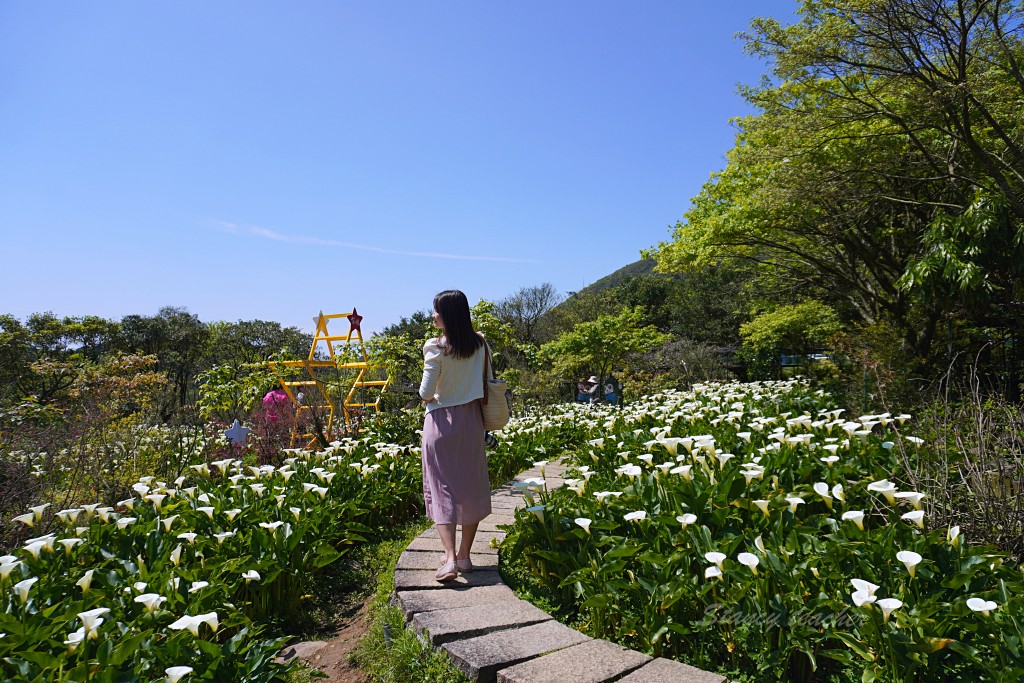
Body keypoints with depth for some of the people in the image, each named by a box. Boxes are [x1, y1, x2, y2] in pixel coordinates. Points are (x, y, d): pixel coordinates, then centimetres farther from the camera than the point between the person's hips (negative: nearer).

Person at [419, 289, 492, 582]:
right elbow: (489, 382, 7)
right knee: (471, 485, 12)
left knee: (442, 486, 2)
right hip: (471, 419, 4)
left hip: (441, 421, -4)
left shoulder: (435, 347, -14)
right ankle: (464, 555, 22)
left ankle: (449, 558, -6)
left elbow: (426, 393, -14)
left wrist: (431, 396, 7)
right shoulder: (480, 343, 0)